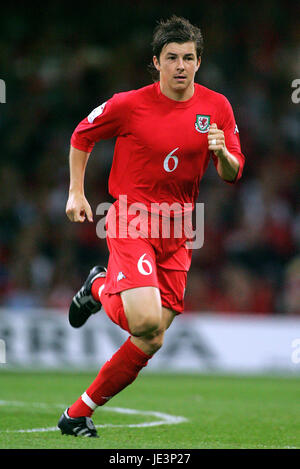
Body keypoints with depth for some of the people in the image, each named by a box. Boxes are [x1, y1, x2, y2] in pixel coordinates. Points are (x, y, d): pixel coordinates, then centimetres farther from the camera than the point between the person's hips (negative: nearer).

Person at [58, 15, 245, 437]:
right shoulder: (129, 105, -7)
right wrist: (76, 193, 4)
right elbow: (82, 137, 9)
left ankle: (78, 414, 16)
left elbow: (233, 175, 4)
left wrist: (222, 154, -18)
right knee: (146, 322, -24)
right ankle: (101, 289, 10)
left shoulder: (217, 107, 2)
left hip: (177, 234, 4)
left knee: (150, 343, 2)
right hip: (132, 220, -4)